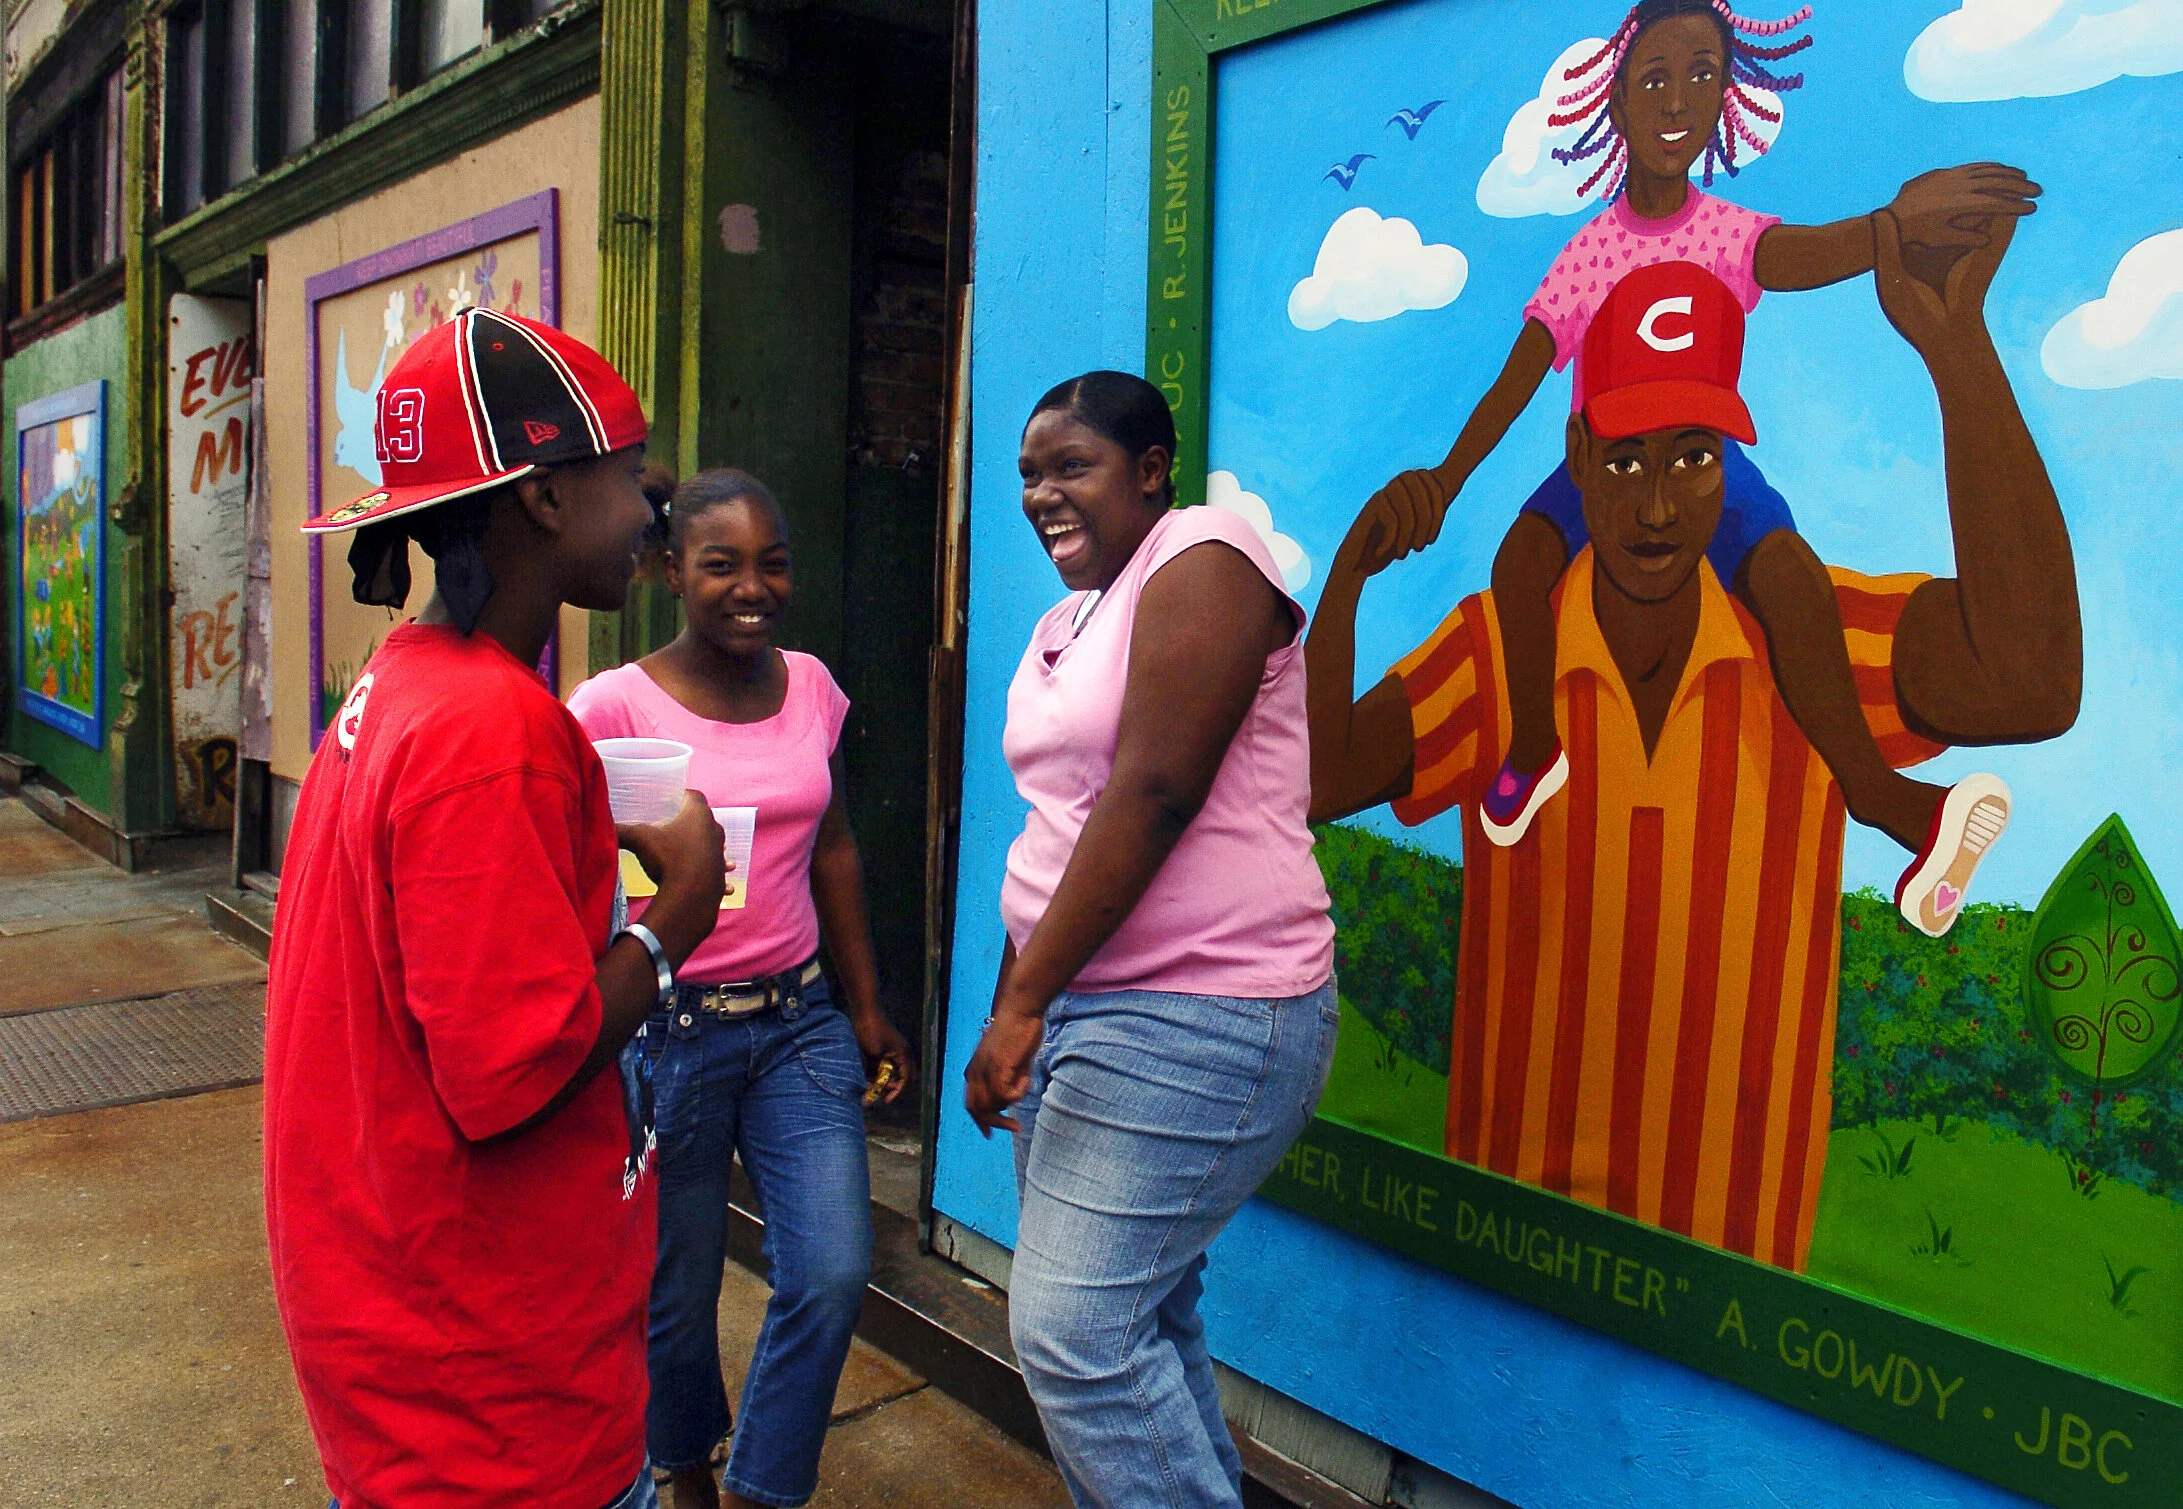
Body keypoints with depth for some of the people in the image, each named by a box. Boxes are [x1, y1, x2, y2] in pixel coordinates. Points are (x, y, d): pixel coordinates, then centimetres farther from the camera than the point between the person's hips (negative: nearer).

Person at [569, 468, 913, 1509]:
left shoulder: (810, 687, 3)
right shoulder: (615, 706, -12)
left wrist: (865, 1007, 13)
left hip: (799, 1022, 4)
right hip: (667, 1031, -4)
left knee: (832, 1274, -3)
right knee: (676, 1293, 12)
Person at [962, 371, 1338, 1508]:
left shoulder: (1201, 560, -10)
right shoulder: (1063, 623, 17)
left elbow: (1154, 793, -20)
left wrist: (1025, 1000, -19)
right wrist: (1008, 1008, 17)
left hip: (1195, 1021, -9)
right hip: (1083, 1009, 9)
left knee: (1073, 1331, -9)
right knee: (1138, 1323, 15)